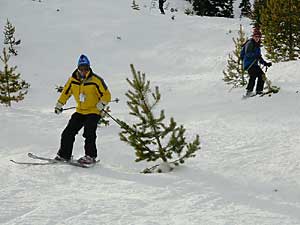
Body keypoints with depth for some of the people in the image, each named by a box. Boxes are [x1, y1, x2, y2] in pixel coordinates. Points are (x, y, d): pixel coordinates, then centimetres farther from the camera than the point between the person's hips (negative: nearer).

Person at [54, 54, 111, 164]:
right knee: (68, 132, 0)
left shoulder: (96, 80, -12)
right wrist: (59, 105, 16)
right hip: (80, 112, 5)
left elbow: (106, 95, -8)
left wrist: (101, 104, -24)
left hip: (93, 112, -5)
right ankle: (64, 154, 11)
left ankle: (90, 156, -14)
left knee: (89, 133, -21)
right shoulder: (73, 80, 1)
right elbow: (66, 92, 17)